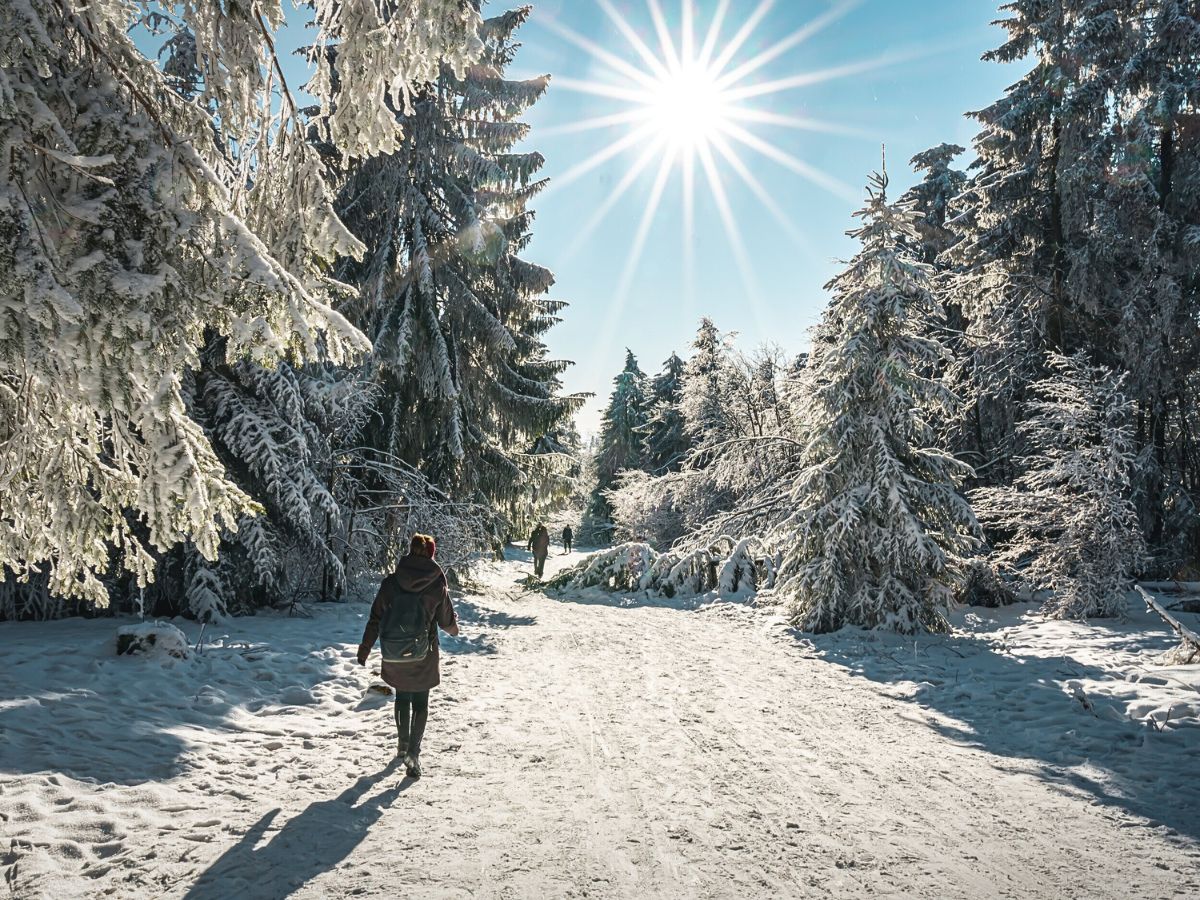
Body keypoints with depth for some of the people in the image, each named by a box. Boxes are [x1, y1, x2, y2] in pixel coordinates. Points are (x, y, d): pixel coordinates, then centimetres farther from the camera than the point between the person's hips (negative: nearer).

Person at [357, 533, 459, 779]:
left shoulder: (390, 582, -7)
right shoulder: (437, 585, -9)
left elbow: (375, 619, -2)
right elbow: (447, 622, 2)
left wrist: (364, 648, 8)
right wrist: (454, 627, 25)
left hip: (394, 655, 2)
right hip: (423, 656, -2)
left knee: (402, 697, 23)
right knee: (420, 702, 11)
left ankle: (403, 744, 36)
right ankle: (413, 752, -3)